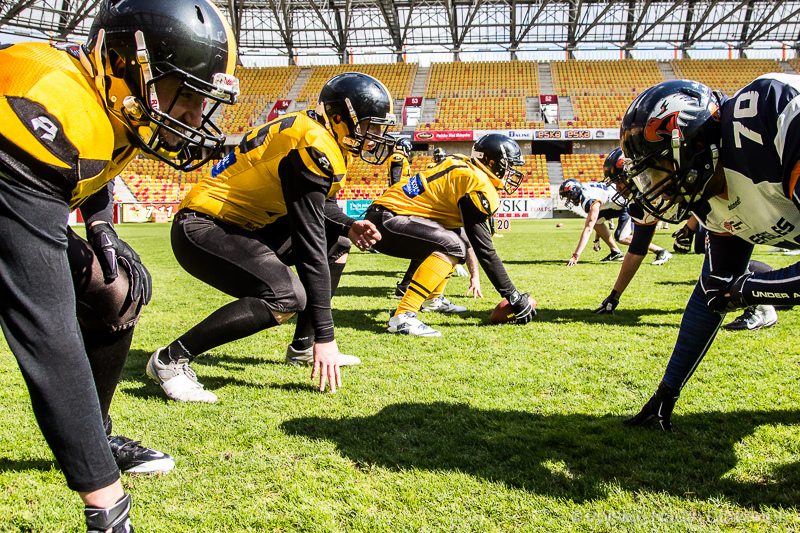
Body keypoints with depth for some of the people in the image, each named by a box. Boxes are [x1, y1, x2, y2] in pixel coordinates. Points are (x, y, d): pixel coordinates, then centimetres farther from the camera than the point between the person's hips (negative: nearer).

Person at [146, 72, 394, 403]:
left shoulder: (320, 136, 5)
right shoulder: (313, 147, -24)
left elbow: (318, 203, 22)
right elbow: (310, 244, -26)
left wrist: (347, 226, -3)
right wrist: (325, 335, -24)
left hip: (242, 225, 11)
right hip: (201, 229, -10)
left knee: (336, 243, 11)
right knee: (287, 297, -28)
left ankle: (303, 348, 18)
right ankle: (172, 359, -16)